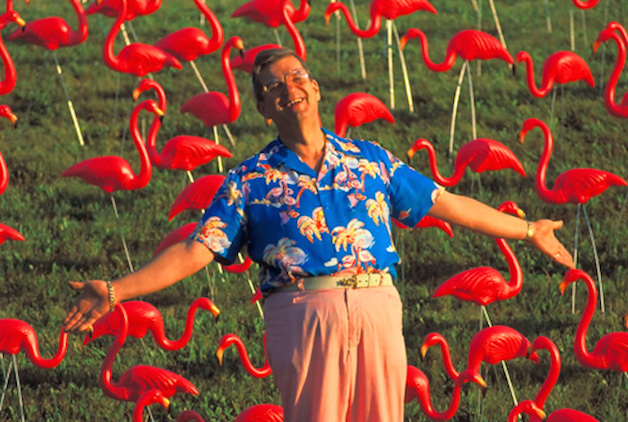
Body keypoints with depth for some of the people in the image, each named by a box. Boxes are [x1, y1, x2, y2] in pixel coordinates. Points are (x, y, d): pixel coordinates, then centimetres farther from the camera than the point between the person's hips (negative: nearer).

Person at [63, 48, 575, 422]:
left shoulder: (370, 160, 16)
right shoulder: (250, 181, 9)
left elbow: (445, 202, 22)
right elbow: (193, 251, 3)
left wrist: (529, 230, 25)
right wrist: (116, 291, -8)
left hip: (376, 308, 2)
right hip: (302, 311, -2)